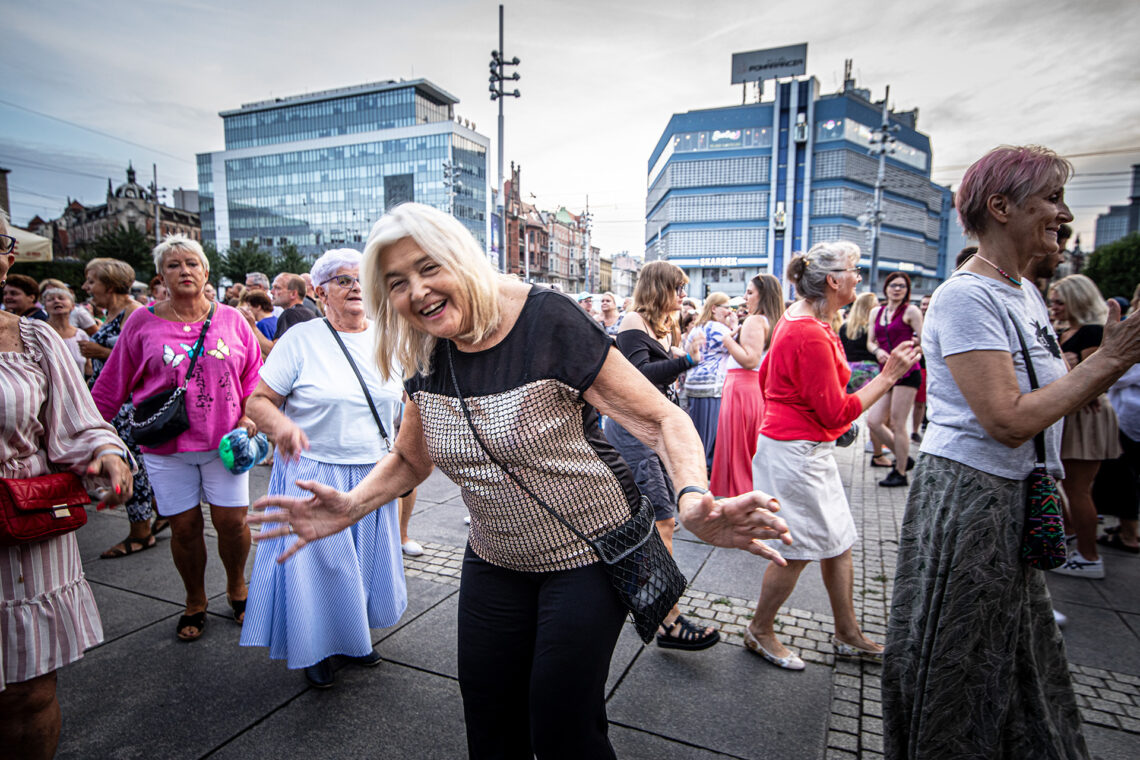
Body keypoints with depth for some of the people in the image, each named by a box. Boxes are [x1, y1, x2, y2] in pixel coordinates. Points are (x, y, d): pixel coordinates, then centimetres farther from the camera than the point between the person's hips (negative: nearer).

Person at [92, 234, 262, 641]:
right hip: (167, 446, 0)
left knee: (232, 521, 0)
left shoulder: (231, 319, 3)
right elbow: (113, 384, 7)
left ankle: (236, 589, 28)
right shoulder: (142, 322, 2)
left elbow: (254, 375, 9)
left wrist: (249, 417, -2)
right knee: (184, 527, 7)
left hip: (224, 442, 0)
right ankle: (195, 603, 30)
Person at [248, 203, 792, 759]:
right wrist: (351, 506, -7)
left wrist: (693, 499, -40)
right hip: (494, 561, 6)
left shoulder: (547, 322, -23)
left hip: (587, 556, -5)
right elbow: (410, 459, 11)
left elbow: (664, 421, -22)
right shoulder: (426, 360, -4)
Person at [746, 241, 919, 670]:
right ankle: (760, 632, 23)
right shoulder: (811, 336, -24)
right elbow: (837, 413, -20)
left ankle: (848, 635, 32)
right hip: (797, 453, -10)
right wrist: (888, 376, -15)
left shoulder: (795, 318, 8)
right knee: (798, 550, 3)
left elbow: (765, 377, 18)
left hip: (806, 449, 10)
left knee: (838, 540, 17)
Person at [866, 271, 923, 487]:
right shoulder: (876, 312, 14)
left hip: (907, 372, -6)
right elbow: (870, 341, 11)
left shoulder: (911, 311, -1)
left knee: (897, 424, -3)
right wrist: (877, 351, -8)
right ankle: (904, 458, 23)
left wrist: (915, 342, -22)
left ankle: (900, 473, 11)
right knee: (874, 421, 1)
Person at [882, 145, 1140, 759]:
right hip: (965, 498, -9)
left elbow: (1056, 396, 13)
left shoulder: (1024, 292, 11)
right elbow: (1009, 420, -25)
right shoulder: (966, 296, -19)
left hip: (1014, 500, 9)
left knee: (1016, 653, 24)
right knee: (956, 666, 9)